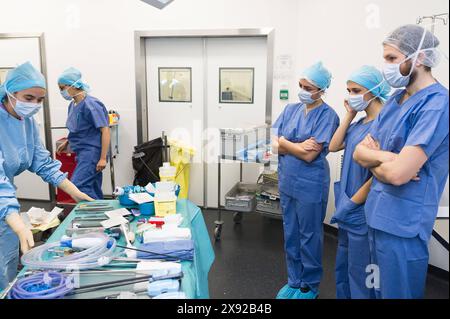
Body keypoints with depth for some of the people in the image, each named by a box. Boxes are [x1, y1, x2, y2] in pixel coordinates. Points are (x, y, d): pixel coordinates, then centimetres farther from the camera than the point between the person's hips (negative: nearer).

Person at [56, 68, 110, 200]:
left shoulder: (90, 105, -14)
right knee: (93, 190, 9)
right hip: (83, 153, 8)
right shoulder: (72, 105, 11)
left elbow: (105, 131, -17)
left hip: (92, 152, -8)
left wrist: (103, 158, -20)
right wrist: (67, 142, 15)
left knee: (77, 186, -16)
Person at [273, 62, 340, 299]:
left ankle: (309, 286, 28)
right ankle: (294, 281, 34)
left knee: (309, 236, 9)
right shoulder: (291, 109, 5)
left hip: (310, 185, -6)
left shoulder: (327, 115, -11)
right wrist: (298, 146, -15)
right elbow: (273, 143, 0)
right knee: (290, 235, 16)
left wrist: (284, 142, -7)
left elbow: (310, 155, -19)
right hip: (287, 182, 6)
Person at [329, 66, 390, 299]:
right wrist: (349, 115, -1)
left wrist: (351, 204, -13)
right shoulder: (359, 123, 8)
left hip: (363, 210, -8)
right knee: (343, 268, 22)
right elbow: (334, 147, 2)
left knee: (360, 273, 8)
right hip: (348, 208, 8)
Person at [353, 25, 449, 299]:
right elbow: (359, 152, 6)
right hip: (378, 214, 8)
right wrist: (385, 158, -15)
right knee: (379, 290, 23)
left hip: (402, 223, -8)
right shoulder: (396, 99, 8)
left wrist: (373, 156, -6)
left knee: (396, 292, 10)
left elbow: (398, 173, -27)